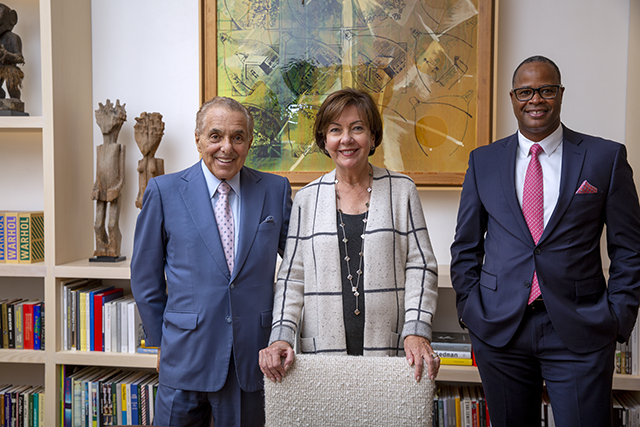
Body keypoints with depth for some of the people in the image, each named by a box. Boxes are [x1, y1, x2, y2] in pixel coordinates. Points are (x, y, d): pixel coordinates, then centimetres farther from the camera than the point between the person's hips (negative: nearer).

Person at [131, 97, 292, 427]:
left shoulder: (276, 190, 1)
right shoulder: (164, 191, -2)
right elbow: (145, 276, 4)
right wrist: (161, 341, 5)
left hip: (253, 359, 1)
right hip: (186, 358, -1)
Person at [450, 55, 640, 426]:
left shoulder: (606, 157, 2)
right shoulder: (484, 160, 6)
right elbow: (466, 246, 11)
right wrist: (469, 307, 3)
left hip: (581, 332, -1)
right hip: (499, 328, 2)